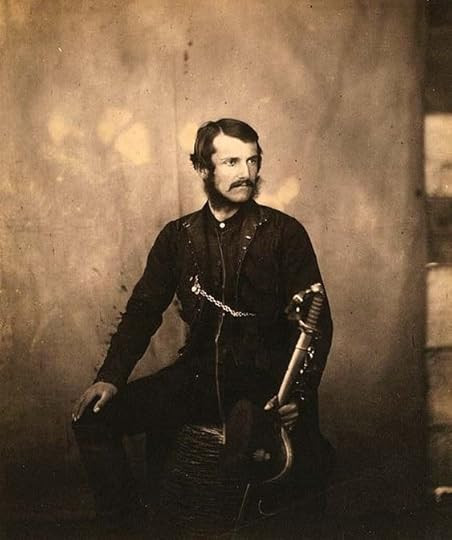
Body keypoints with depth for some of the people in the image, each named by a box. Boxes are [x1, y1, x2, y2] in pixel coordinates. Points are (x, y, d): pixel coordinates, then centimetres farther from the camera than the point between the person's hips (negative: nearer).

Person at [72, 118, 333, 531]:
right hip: (198, 376, 3)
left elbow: (315, 322, -4)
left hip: (266, 381, -2)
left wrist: (299, 393, -19)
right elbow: (144, 310, 9)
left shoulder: (285, 233, 0)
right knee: (93, 418, -10)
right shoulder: (178, 236, 9)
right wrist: (111, 377, -6)